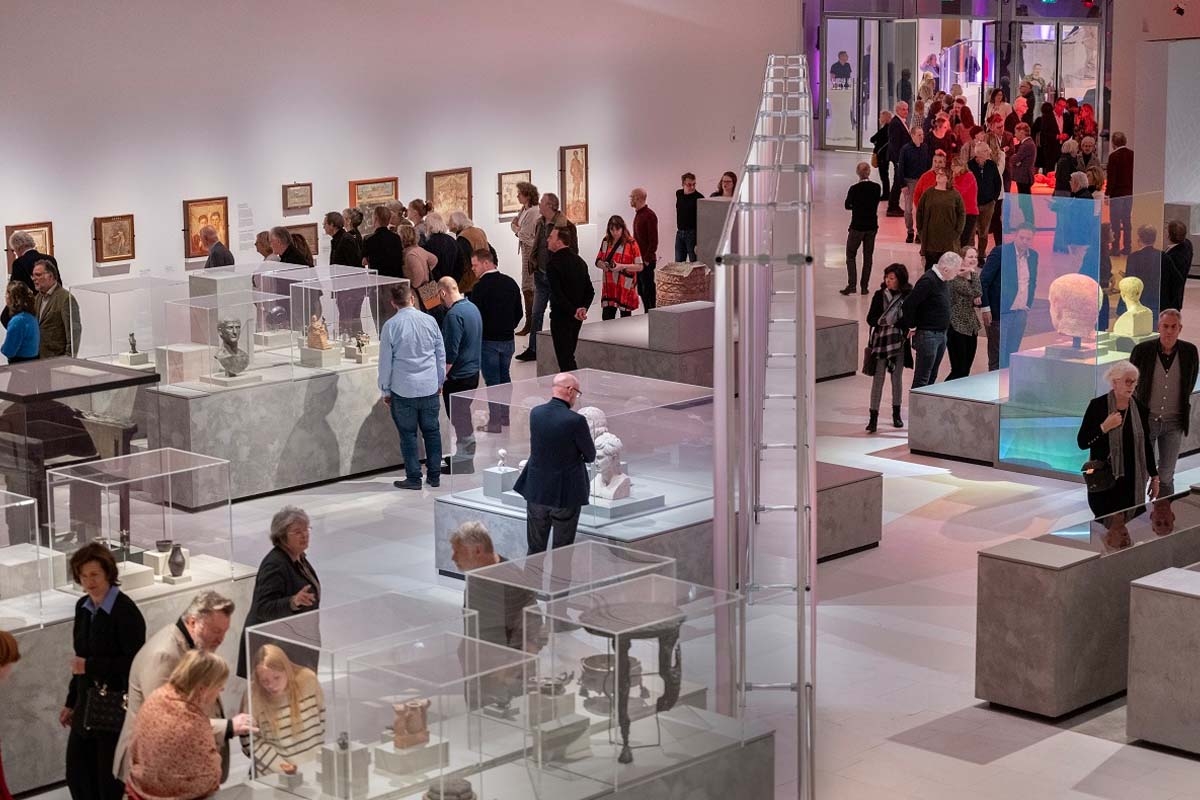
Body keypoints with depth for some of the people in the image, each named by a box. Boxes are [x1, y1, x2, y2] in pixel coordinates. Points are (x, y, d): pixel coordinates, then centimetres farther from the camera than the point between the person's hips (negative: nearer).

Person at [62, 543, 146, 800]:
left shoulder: (125, 611, -16)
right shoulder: (83, 607, 8)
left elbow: (134, 663, -19)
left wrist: (90, 666, -21)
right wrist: (71, 703, 20)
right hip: (87, 704, 8)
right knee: (77, 774, 13)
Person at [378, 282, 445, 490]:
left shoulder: (390, 326, -10)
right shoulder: (429, 321, -1)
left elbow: (385, 361, -5)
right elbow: (441, 354, 7)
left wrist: (385, 390, 6)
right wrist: (440, 381, 20)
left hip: (403, 389, -3)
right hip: (429, 387, 3)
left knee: (408, 434, 6)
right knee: (432, 431, 13)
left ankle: (414, 478, 9)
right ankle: (434, 476, 18)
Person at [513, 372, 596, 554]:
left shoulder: (535, 413, -5)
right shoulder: (576, 421, -21)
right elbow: (590, 457, -8)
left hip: (536, 491, 5)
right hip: (566, 494, -4)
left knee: (535, 550, 15)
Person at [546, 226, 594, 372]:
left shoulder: (553, 264, -16)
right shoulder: (580, 261, 8)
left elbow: (557, 294, -23)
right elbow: (590, 291, 8)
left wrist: (573, 311, -19)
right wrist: (583, 308, -4)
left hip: (561, 317, -8)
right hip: (577, 319, 8)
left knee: (565, 360, -5)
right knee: (569, 356, 18)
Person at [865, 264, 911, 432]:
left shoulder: (907, 296, -2)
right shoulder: (880, 295, -1)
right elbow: (870, 318, -2)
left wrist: (896, 323, -17)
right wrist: (881, 322, -19)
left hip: (898, 341, 1)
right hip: (880, 340, -1)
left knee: (897, 378, 12)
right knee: (878, 378, -3)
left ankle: (896, 414, 27)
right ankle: (873, 416, -3)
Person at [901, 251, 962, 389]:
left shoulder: (943, 280, 8)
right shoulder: (928, 281, -21)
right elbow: (909, 303, -25)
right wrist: (911, 327, -14)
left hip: (941, 334, 9)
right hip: (927, 335, -9)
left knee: (932, 377, 15)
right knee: (922, 379, -6)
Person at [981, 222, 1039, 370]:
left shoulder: (1033, 255, 8)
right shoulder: (1000, 252, -10)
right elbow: (983, 281, -10)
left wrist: (1028, 306, 12)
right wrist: (986, 308, -13)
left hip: (1021, 313, 5)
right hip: (1001, 312, -5)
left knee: (1012, 352, 8)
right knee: (997, 354, -2)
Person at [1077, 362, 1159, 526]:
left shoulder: (1140, 408, 5)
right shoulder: (1097, 406, -5)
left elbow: (1146, 444, 13)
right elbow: (1082, 442, -6)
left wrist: (1154, 477, 14)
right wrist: (1104, 427, -19)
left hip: (1132, 481, 3)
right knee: (1106, 527, -6)